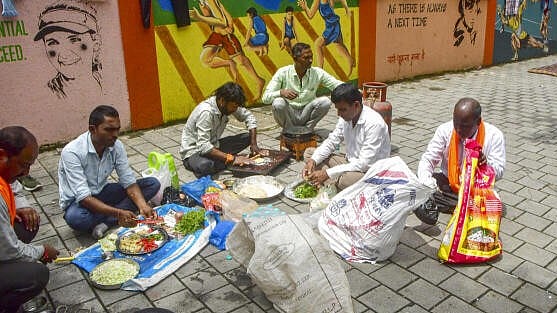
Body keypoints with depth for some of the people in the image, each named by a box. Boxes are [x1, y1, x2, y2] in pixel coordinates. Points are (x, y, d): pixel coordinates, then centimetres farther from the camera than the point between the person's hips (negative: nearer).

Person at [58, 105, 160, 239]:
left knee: (153, 183, -10)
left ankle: (106, 223, -20)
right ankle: (113, 220, -11)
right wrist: (118, 213, -42)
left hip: (102, 192, 6)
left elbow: (129, 181, -10)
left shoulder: (117, 146, -11)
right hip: (79, 200, -5)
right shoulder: (72, 152, -27)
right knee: (74, 217, -41)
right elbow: (83, 197, -32)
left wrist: (142, 205, -29)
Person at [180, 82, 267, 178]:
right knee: (204, 166, -42)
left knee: (247, 138, -3)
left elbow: (249, 117, 5)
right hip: (193, 151, -7)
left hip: (213, 145, 7)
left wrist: (254, 145, -6)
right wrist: (231, 158, -37)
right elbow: (203, 146, -35)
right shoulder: (206, 112, -30)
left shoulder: (229, 105, -8)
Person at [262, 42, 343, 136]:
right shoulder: (283, 73, -13)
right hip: (288, 116, -2)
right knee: (278, 103, -33)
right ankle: (288, 129, -3)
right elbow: (265, 98, -17)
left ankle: (307, 128, 0)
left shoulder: (317, 73, -7)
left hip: (306, 115, 2)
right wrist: (281, 92, -37)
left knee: (325, 101, -24)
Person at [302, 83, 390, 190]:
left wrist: (328, 173, -30)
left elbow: (364, 164, -29)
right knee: (309, 153, 0)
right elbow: (331, 142, 8)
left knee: (346, 179, -41)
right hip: (350, 163, 8)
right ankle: (335, 186, -16)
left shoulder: (374, 124, -26)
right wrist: (313, 161, -12)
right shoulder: (346, 117, -2)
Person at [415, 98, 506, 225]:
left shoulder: (494, 136, -12)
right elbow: (428, 159, -10)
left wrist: (486, 163, -36)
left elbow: (499, 173, -11)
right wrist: (426, 184, -31)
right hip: (447, 183, 1)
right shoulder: (445, 130, -9)